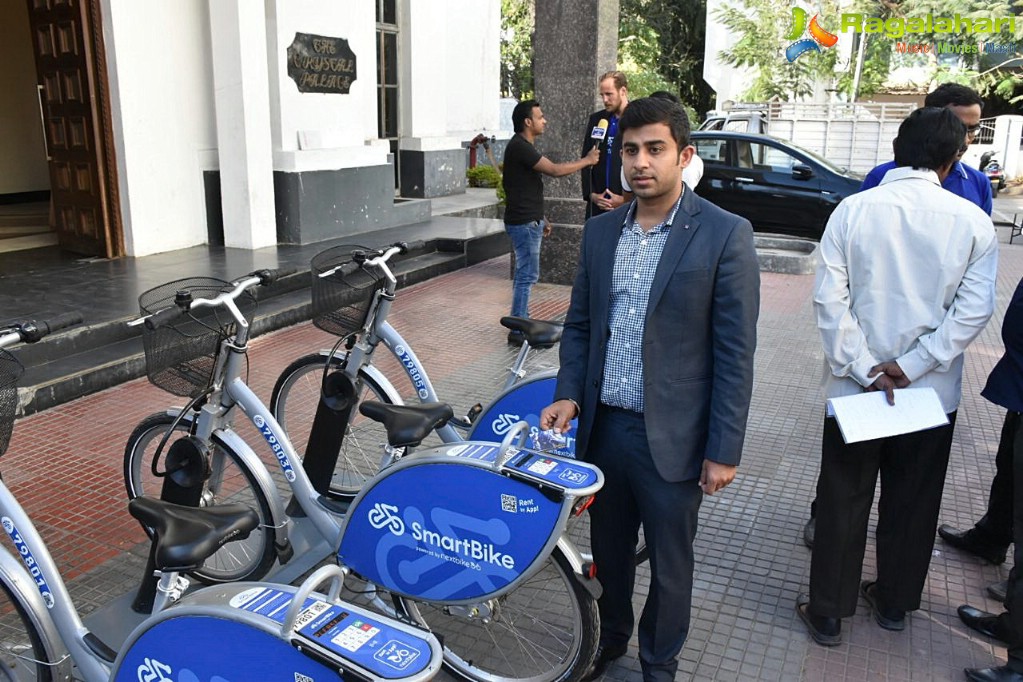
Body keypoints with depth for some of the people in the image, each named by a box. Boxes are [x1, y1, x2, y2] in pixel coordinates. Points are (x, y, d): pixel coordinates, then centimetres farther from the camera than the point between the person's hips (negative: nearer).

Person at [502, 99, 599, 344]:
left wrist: (540, 219, 22)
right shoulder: (519, 147, -16)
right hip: (524, 222, -11)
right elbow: (555, 170, -21)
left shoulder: (524, 147, 17)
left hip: (529, 221, 11)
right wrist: (587, 160, -9)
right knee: (527, 275, -8)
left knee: (525, 274, 14)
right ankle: (518, 331, -3)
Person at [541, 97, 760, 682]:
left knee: (670, 564, 14)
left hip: (671, 437, -4)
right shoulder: (600, 231, 4)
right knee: (609, 549, 21)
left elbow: (735, 353, -11)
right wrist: (569, 395, -2)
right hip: (603, 426, 5)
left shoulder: (725, 235, -11)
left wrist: (724, 450, -11)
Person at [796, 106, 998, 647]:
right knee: (912, 502, 19)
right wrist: (911, 366, -10)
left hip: (854, 385, -1)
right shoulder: (973, 221, -6)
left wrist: (865, 369, -10)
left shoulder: (853, 209, -8)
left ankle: (827, 613, 23)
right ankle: (894, 603, 37)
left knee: (843, 500, 11)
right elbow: (974, 309, -11)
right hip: (934, 392, 1)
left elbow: (829, 298, -13)